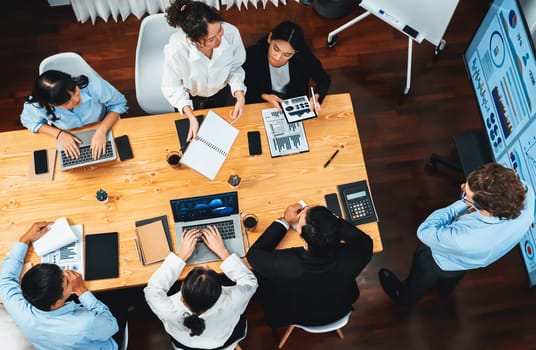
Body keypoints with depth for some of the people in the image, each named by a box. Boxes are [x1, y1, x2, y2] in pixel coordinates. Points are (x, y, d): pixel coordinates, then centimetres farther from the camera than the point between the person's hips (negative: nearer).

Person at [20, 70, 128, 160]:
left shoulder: (94, 86, -35)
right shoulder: (36, 106, -31)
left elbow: (119, 104, -18)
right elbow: (29, 121, -7)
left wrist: (102, 130, -32)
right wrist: (59, 134, -22)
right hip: (68, 139, 1)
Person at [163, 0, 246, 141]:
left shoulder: (231, 33, -37)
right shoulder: (175, 50, -42)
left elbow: (235, 67, -17)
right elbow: (172, 88, -24)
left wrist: (240, 98, -31)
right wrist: (191, 116, -35)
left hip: (220, 92, 2)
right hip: (189, 97, -2)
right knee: (191, 132, 29)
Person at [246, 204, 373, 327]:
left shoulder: (285, 265, -43)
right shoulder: (352, 257, -38)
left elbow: (253, 253, -20)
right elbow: (365, 241, -11)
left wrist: (284, 221, -15)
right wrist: (328, 219, -14)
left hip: (296, 318, -2)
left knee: (260, 273, 18)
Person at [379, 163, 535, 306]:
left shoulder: (462, 240, -52)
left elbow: (424, 231, -32)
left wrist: (463, 203, -34)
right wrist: (470, 189, -27)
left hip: (444, 261, -5)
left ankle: (405, 296, 65)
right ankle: (444, 288, 74)